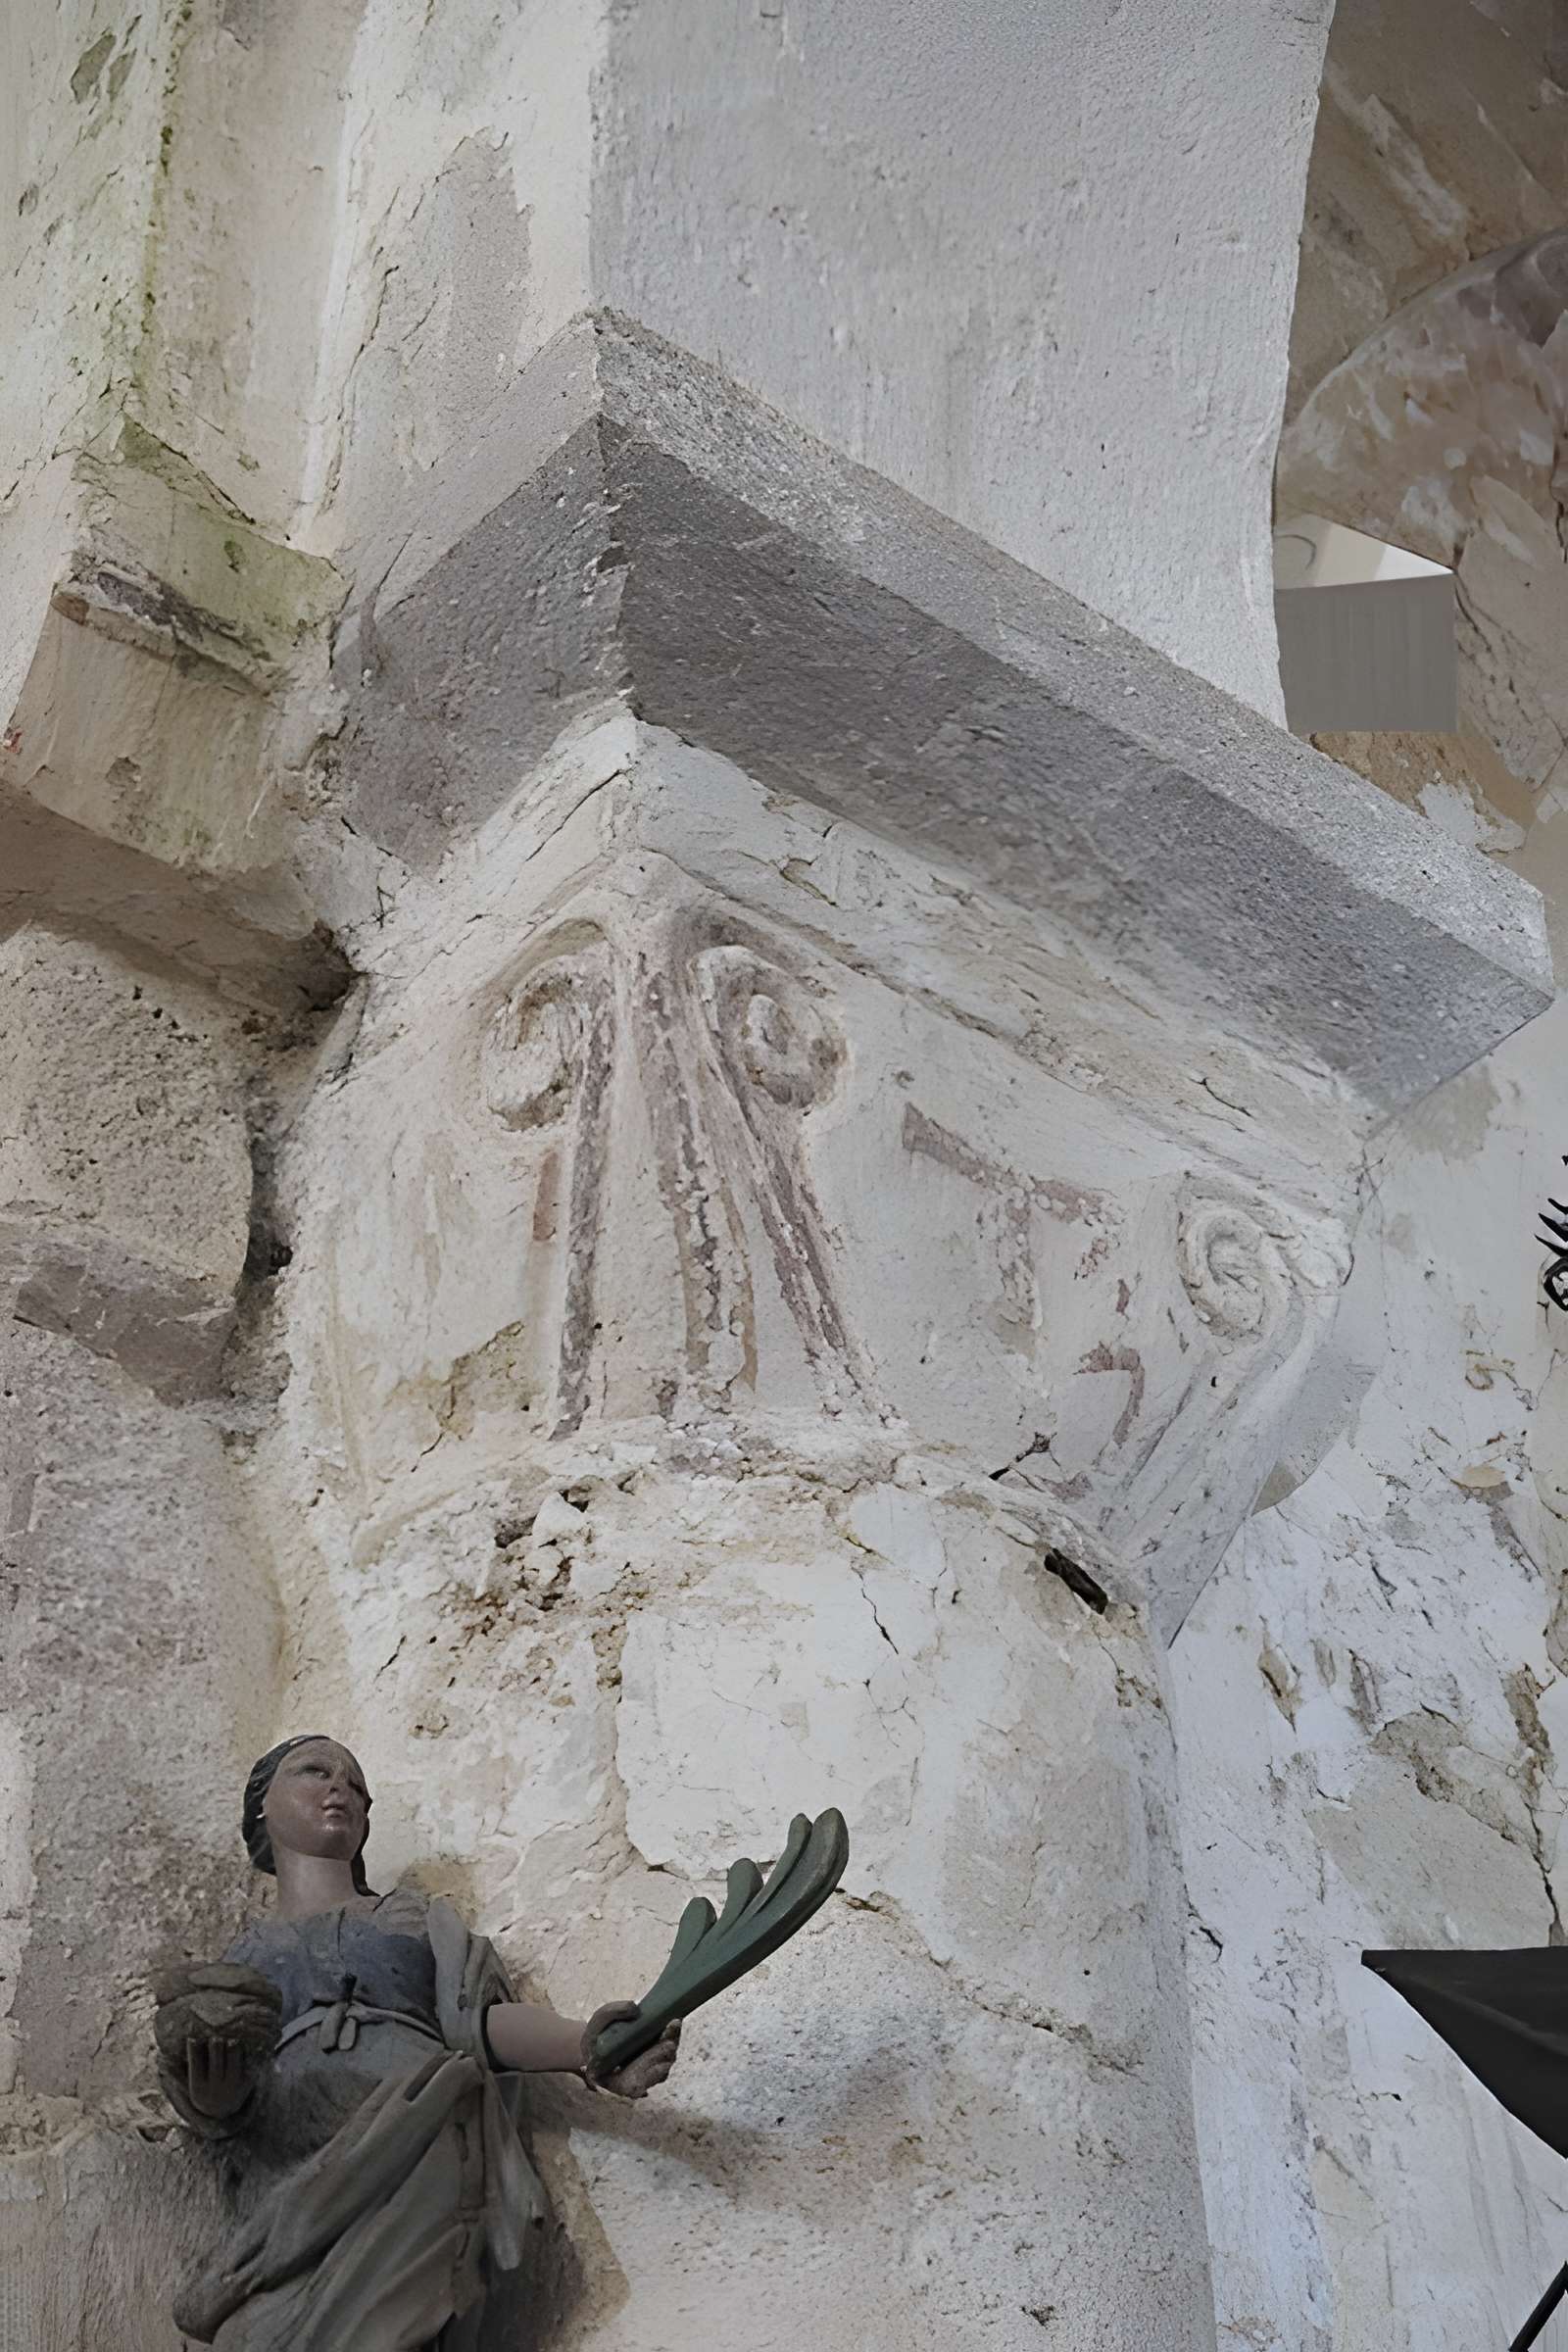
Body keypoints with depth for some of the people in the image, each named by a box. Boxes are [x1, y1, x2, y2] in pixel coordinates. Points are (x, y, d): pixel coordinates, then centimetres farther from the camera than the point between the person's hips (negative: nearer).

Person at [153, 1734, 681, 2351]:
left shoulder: (421, 1918, 28)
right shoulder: (237, 1963, 28)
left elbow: (479, 2020, 10)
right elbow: (220, 2109, 12)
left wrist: (585, 2045, -11)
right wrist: (207, 2071, -14)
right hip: (288, 2195, 1)